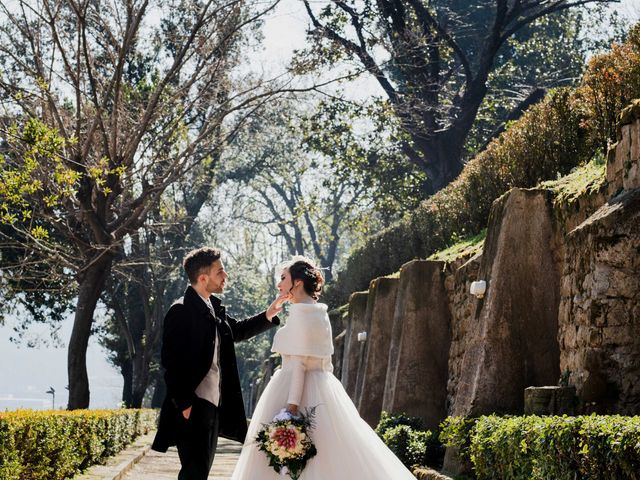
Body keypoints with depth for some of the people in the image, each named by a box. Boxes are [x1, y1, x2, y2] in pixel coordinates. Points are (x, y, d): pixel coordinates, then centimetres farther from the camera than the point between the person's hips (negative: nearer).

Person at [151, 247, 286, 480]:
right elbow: (171, 361, -18)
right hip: (192, 407, -9)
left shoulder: (214, 307, 11)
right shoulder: (181, 311, -15)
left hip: (213, 404, 9)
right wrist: (183, 405, -20)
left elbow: (237, 330, 27)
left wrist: (268, 315, 14)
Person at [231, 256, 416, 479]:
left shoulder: (300, 311, -12)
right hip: (321, 388, 9)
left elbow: (299, 362, -19)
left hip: (299, 389, -9)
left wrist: (291, 406, -23)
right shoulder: (319, 312, 14)